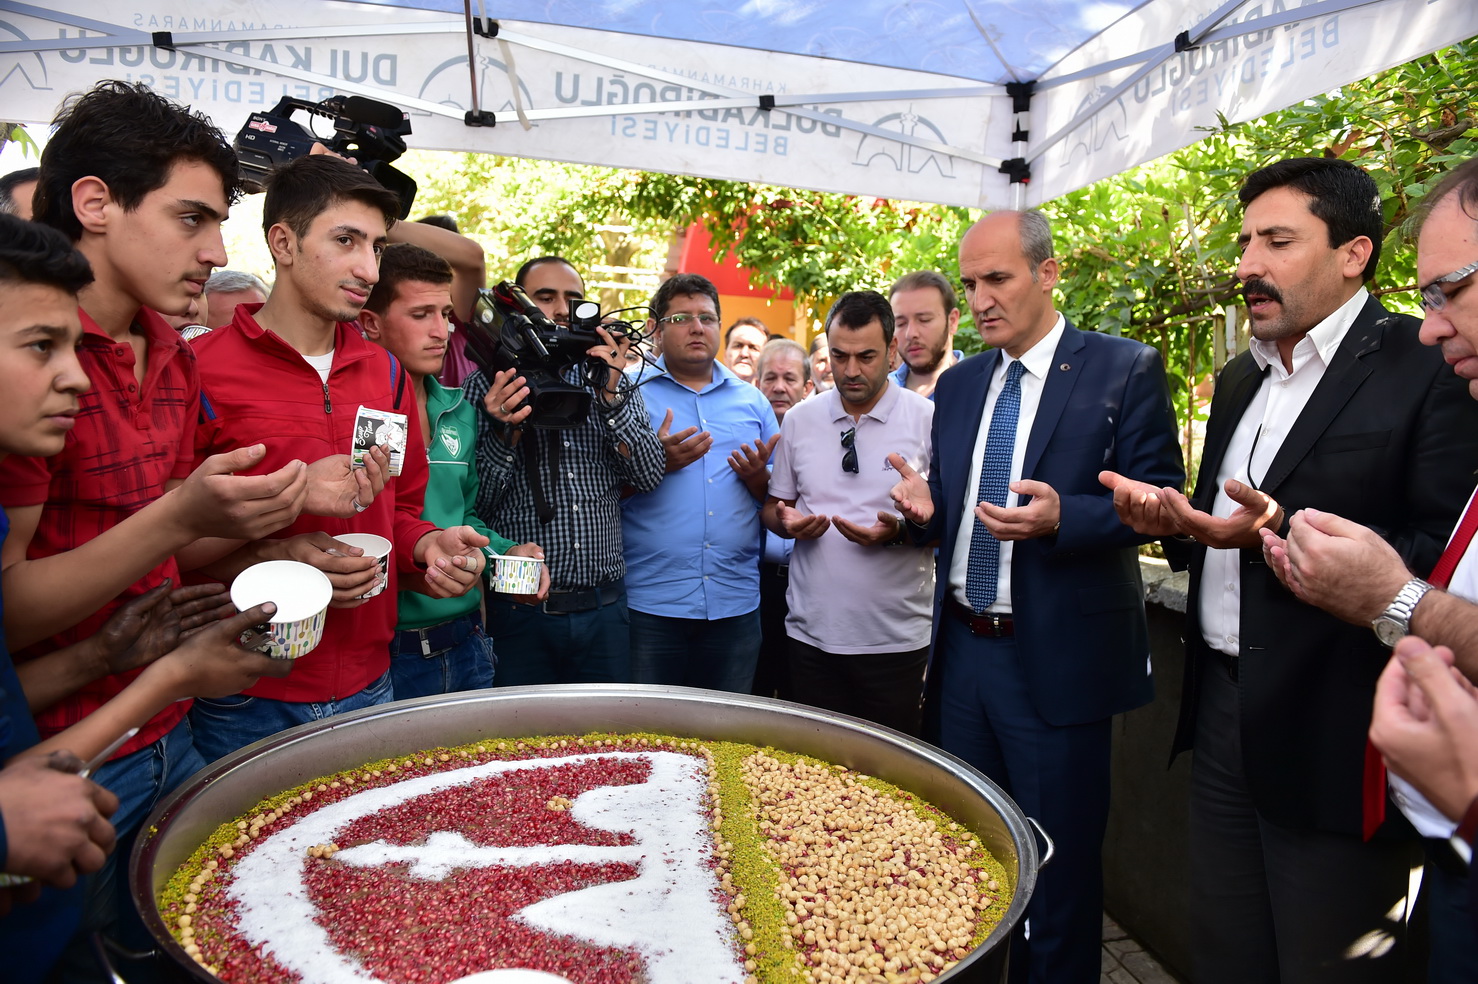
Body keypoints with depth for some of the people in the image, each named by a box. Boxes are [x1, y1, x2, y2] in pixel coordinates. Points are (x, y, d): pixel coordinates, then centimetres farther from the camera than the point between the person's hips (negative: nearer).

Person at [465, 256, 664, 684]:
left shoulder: (612, 380, 9)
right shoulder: (487, 384, 1)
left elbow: (649, 475, -3)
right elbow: (472, 505, -4)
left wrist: (610, 397, -13)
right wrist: (505, 432, -19)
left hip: (604, 609, 3)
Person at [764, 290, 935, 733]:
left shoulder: (928, 420, -4)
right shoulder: (798, 419, 5)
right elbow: (775, 506, 14)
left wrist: (899, 531, -21)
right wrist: (789, 523, -8)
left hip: (896, 640, -2)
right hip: (812, 633, 3)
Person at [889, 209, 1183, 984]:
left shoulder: (1125, 369, -6)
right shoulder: (958, 385, 10)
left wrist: (1061, 517, -25)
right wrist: (926, 509, -7)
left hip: (1057, 658, -5)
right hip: (963, 652, 6)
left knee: (1058, 870, 9)